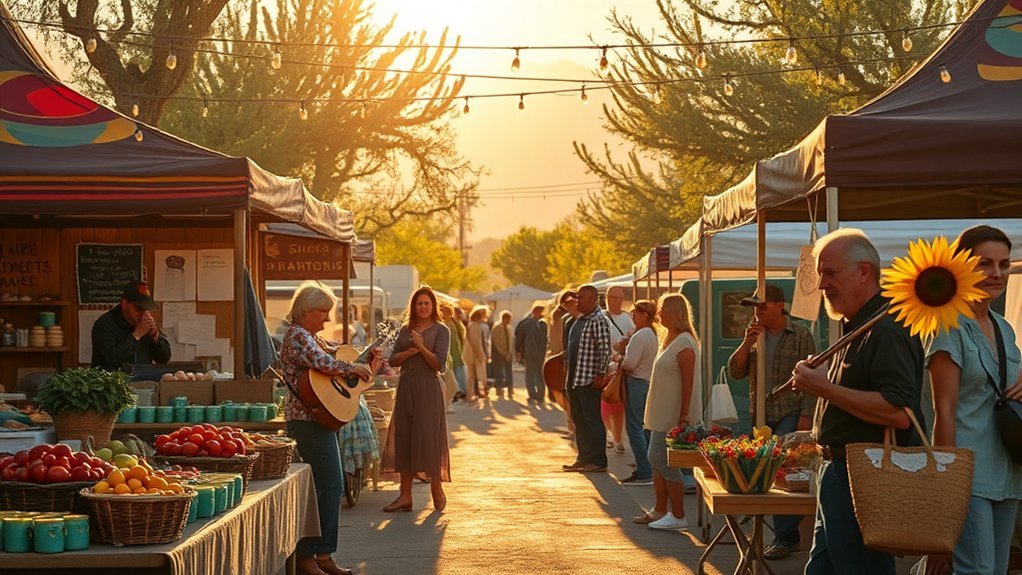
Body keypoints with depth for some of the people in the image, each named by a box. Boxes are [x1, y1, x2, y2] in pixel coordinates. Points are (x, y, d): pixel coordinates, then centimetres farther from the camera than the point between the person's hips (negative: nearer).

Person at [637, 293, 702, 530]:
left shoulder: (684, 343, -18)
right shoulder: (671, 340, 14)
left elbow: (688, 382, -21)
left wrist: (684, 417, -23)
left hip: (675, 417, -10)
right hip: (664, 415, 10)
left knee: (665, 462, -7)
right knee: (656, 460, 14)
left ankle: (678, 517, 1)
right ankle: (660, 511, 23)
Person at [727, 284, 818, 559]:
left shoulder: (801, 336, -3)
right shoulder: (755, 335, 13)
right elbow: (735, 372, 6)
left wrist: (806, 415, -14)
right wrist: (747, 342, -7)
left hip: (790, 414, -6)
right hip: (761, 416, 6)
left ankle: (784, 537, -8)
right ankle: (789, 534, 14)